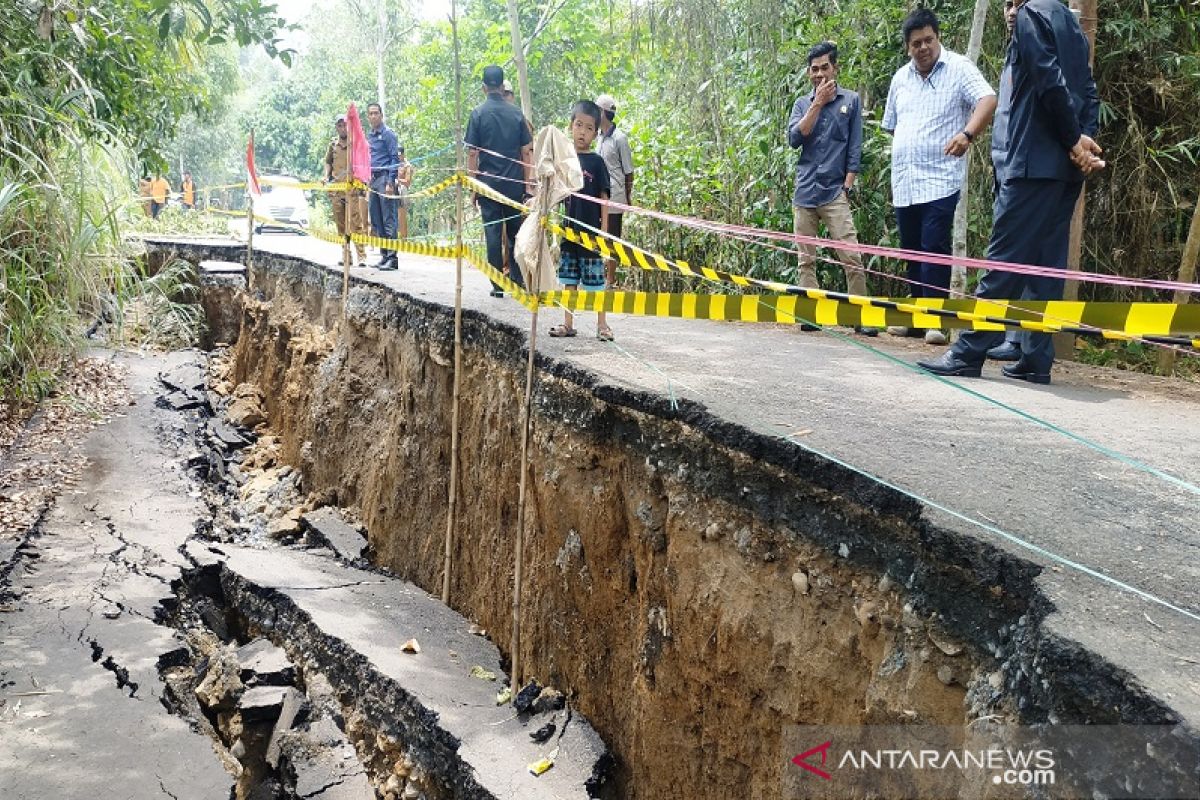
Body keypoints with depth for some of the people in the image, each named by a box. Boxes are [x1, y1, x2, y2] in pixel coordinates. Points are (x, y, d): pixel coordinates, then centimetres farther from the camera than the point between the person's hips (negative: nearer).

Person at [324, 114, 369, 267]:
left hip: (353, 190, -4)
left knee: (356, 223, -11)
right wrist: (327, 177, 9)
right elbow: (328, 162, 24)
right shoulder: (333, 144, 13)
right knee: (341, 225, 7)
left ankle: (362, 256, -10)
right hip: (336, 190, 4)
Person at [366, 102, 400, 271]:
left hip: (384, 178, -8)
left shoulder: (388, 134, -4)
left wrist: (390, 182, -16)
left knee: (389, 220, -10)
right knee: (376, 220, 9)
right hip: (373, 180, 8)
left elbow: (395, 159, -9)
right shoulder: (368, 136, 18)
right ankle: (384, 255, 15)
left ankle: (392, 258, -11)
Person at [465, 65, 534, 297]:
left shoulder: (478, 113, -3)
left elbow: (472, 153, -5)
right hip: (515, 183, 2)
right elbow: (526, 151, 5)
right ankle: (517, 280, 12)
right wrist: (528, 184, 11)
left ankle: (498, 285, 3)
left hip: (489, 183, -2)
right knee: (515, 233, 13)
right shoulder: (516, 113, 4)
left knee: (493, 234, 2)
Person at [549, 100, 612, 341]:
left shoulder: (596, 162, -4)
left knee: (595, 280, 1)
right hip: (569, 230, 4)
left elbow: (603, 198, -5)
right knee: (569, 278, 10)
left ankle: (602, 325, 10)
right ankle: (568, 323, 18)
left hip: (591, 232, -4)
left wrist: (604, 230, -9)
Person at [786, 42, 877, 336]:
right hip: (804, 192, 3)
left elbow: (855, 148, 6)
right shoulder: (802, 103, 14)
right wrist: (818, 104, -5)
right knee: (806, 260, 3)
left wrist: (848, 185, -3)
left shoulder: (851, 100, 9)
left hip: (835, 192, -3)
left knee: (851, 257, -10)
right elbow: (794, 138, -2)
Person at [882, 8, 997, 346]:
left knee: (934, 250, -12)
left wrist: (967, 133, -35)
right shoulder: (901, 78, 16)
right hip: (904, 182, 6)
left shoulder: (959, 68, -2)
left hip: (939, 180, -6)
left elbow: (988, 100, -17)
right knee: (912, 252, 11)